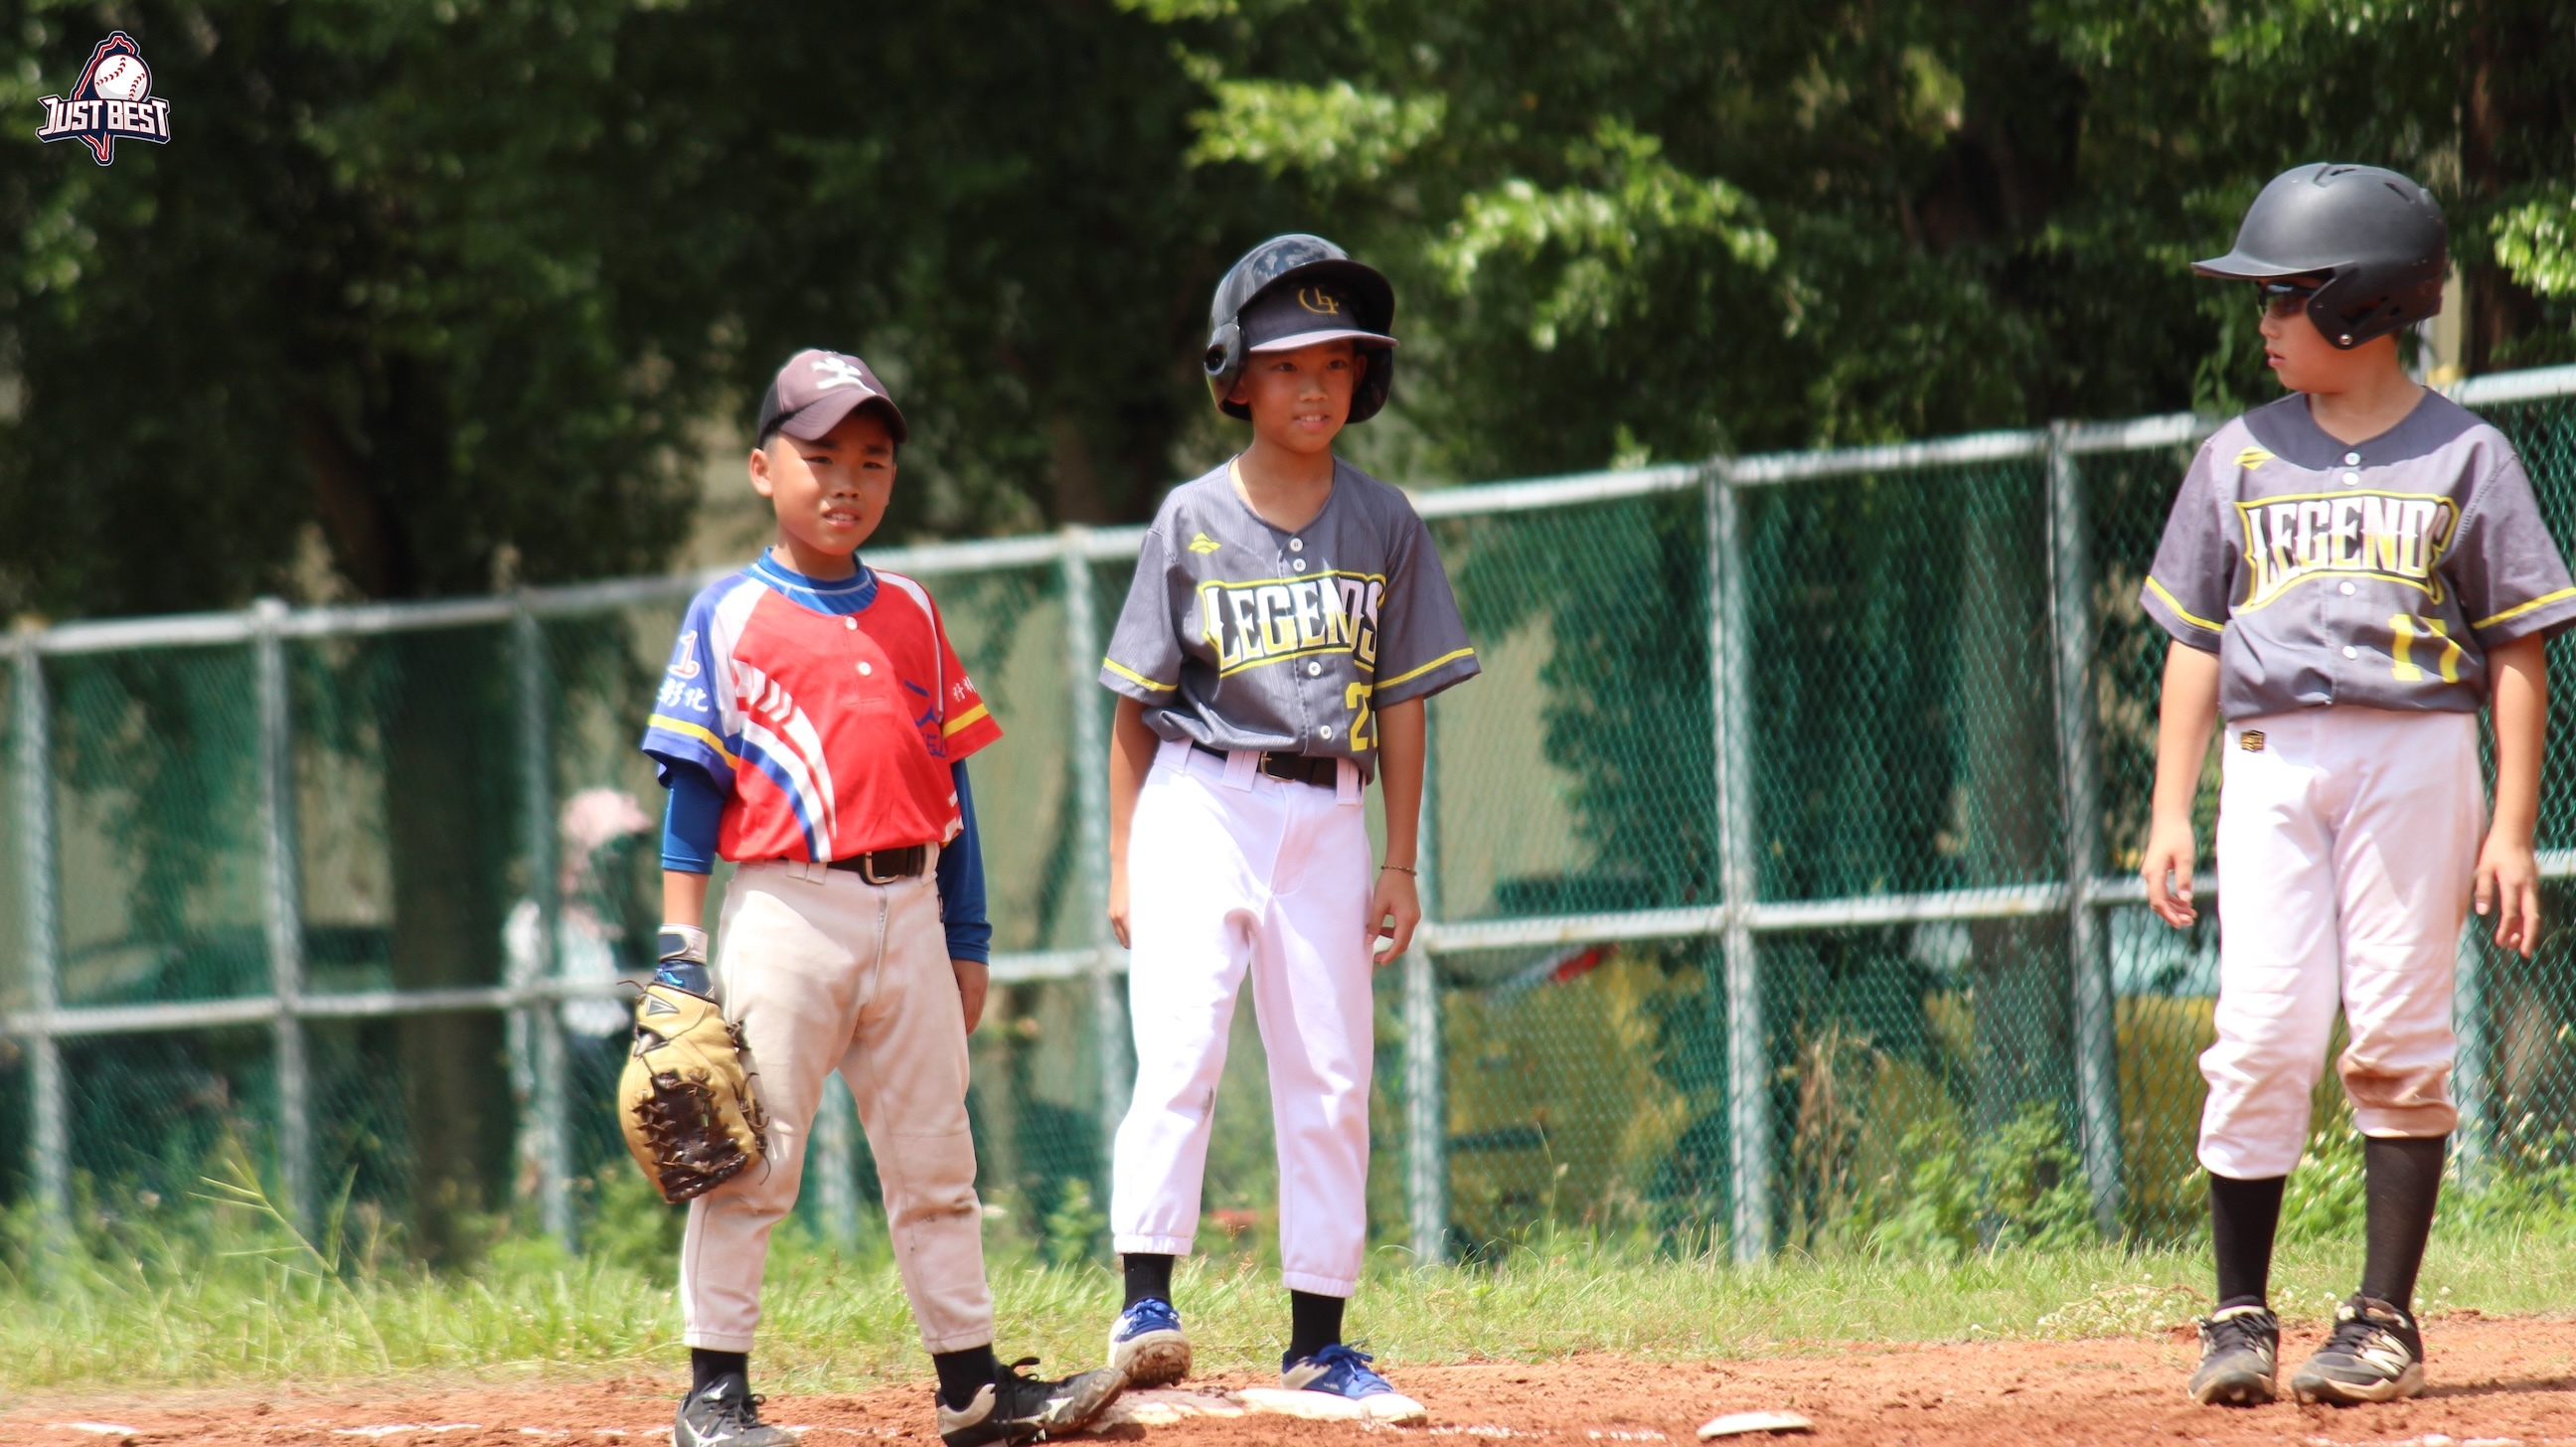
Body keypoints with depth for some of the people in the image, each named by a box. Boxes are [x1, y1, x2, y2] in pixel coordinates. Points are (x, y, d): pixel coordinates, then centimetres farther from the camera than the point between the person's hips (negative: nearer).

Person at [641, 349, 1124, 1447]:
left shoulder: (912, 614, 13)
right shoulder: (731, 616, 0)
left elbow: (948, 777, 15)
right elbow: (694, 782, -2)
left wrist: (966, 940, 13)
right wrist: (680, 943, -9)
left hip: (909, 910, 5)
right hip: (785, 906, -5)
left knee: (934, 1158, 8)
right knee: (748, 1158, -5)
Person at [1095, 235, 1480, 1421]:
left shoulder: (1383, 524, 7)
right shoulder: (1192, 522, 2)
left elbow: (1400, 701, 9)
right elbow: (1136, 706, 4)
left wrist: (1399, 866, 5)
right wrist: (1124, 865, -1)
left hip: (1326, 819, 2)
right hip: (1200, 803, -2)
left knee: (1328, 1083, 3)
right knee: (1179, 1048, -17)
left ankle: (1317, 1342, 8)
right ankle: (1147, 1303, -20)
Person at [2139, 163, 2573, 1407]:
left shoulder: (2462, 457, 3)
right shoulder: (2241, 458, 12)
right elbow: (2196, 642, 15)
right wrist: (2171, 814, 7)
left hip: (2417, 754, -2)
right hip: (2271, 757, 2)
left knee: (2399, 1040, -2)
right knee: (2264, 1031, -7)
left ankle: (2384, 1319, 4)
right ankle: (2240, 1315, -1)